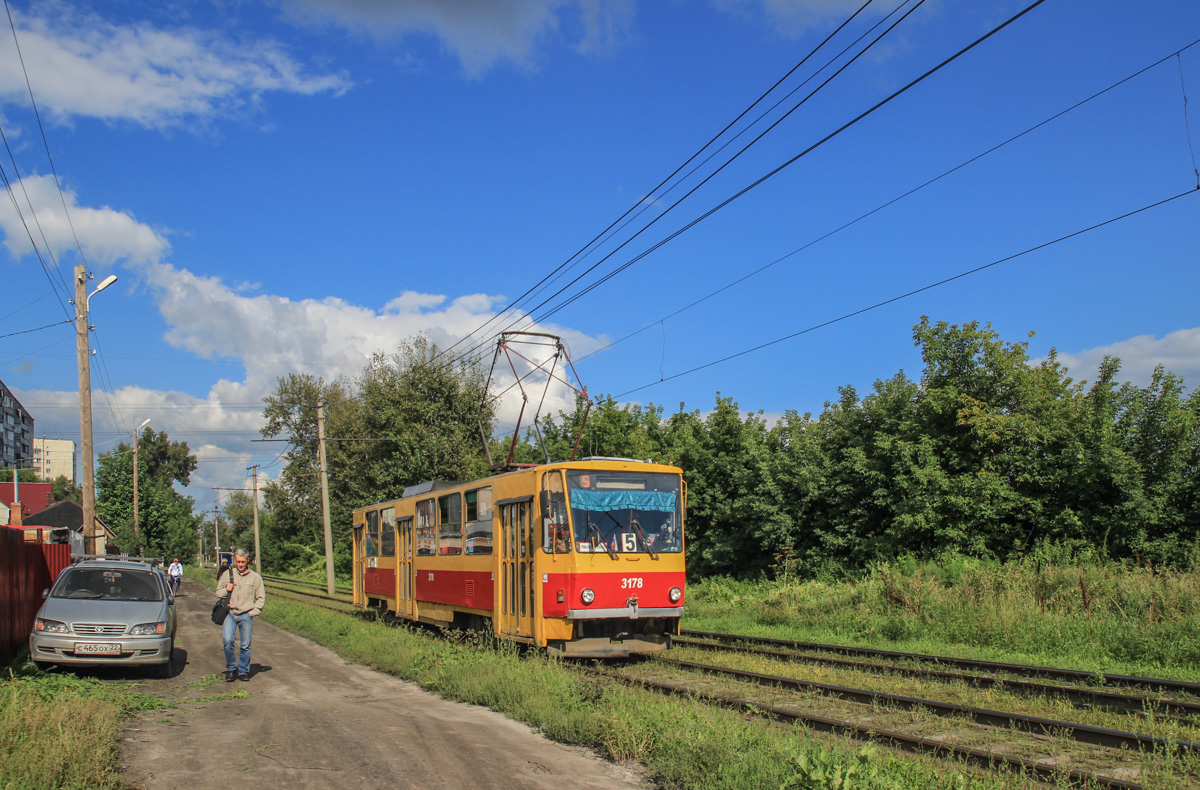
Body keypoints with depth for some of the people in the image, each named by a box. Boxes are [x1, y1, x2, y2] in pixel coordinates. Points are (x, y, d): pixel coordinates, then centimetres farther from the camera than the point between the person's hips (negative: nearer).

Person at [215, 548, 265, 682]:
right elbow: (218, 592, 15)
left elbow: (261, 598, 11)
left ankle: (243, 671, 15)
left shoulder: (255, 577, 7)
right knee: (227, 640, -17)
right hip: (230, 614, 0)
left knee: (245, 645, 0)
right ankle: (231, 669, -1)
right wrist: (226, 590, -6)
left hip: (246, 615, 0)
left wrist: (253, 612, 0)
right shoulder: (227, 574, 9)